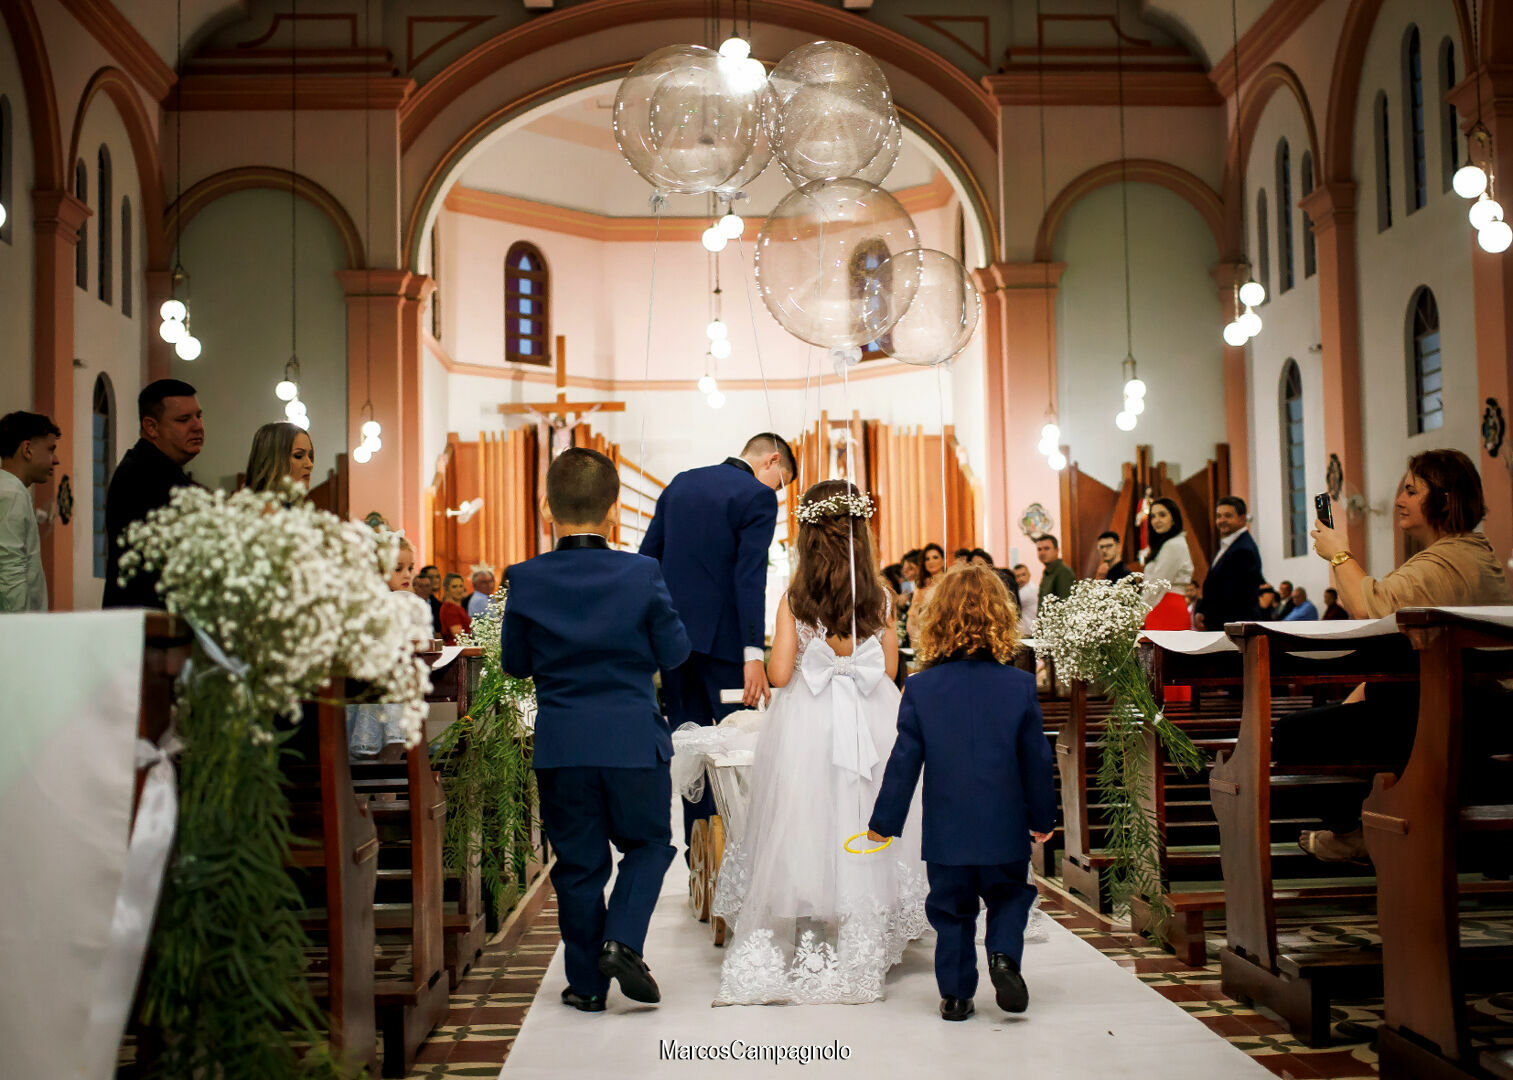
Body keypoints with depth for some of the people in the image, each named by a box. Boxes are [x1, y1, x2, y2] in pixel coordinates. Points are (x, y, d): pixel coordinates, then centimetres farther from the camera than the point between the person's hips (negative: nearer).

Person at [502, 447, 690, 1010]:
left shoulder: (525, 580, -6)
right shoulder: (642, 574, -10)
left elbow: (514, 663, 3)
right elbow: (674, 652, -1)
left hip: (561, 746, 1)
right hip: (635, 740, -1)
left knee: (577, 863, 12)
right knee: (648, 844, 19)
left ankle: (587, 983, 19)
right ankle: (622, 940, 1)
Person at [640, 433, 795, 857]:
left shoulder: (680, 483, 13)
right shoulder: (758, 496, -8)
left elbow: (648, 556, 13)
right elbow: (750, 577, -18)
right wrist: (753, 654, -21)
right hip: (721, 639, -6)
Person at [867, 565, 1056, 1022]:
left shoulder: (921, 688, -8)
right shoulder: (1020, 685, -7)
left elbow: (904, 761, -4)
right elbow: (1037, 760, -1)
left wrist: (883, 822, 6)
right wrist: (1042, 818, 13)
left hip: (946, 830, 0)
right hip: (1005, 827, 0)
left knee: (952, 913, 14)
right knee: (1009, 898, 19)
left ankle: (956, 993, 15)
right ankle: (1004, 955, -5)